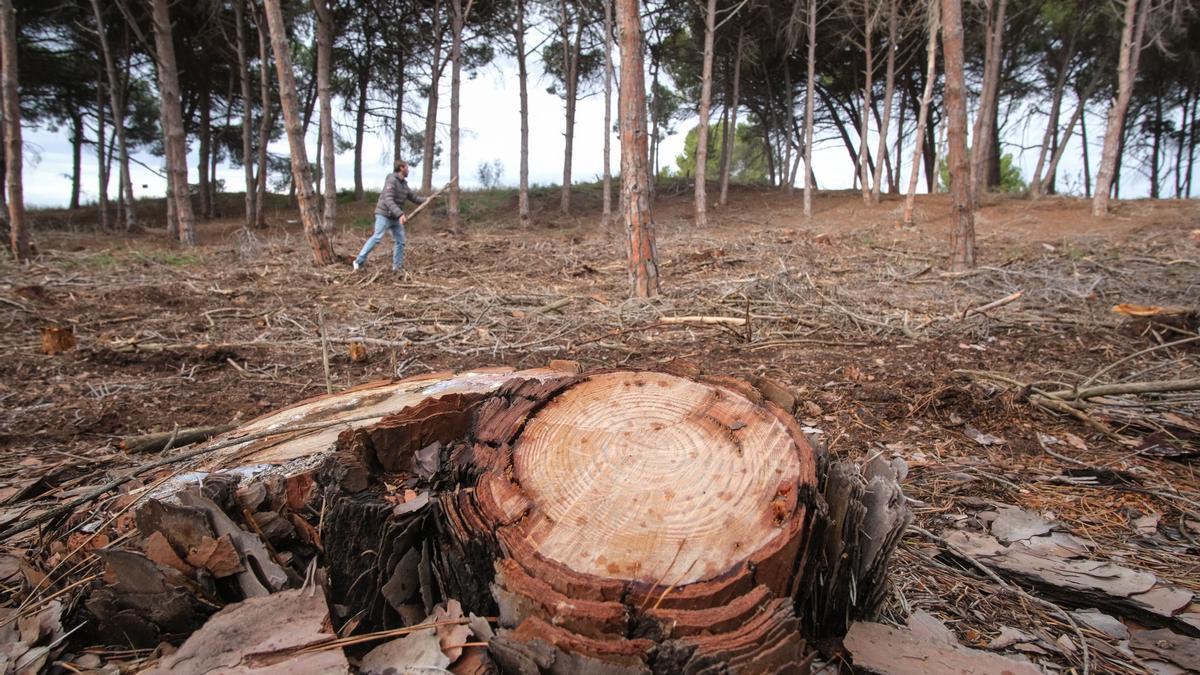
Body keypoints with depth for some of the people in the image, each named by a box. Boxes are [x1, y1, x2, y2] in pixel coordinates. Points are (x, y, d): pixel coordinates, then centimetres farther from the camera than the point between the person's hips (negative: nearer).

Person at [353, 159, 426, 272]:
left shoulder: (404, 184, 11)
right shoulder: (392, 180, -16)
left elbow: (414, 197, 17)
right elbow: (388, 200, -26)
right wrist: (400, 214, -36)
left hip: (396, 217, 8)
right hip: (384, 215, -8)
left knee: (400, 241, 4)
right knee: (377, 237, -16)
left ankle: (397, 266, 10)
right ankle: (359, 261, -12)